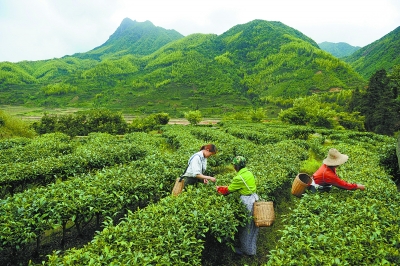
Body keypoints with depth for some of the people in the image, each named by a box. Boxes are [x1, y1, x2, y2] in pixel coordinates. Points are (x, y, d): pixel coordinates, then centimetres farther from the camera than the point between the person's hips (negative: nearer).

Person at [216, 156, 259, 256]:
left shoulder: (239, 178, -20)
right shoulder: (249, 173, 4)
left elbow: (228, 190, -10)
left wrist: (218, 188, 7)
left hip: (247, 202, -8)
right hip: (255, 198, 8)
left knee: (245, 227, 10)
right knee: (253, 226, 20)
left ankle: (246, 250, 27)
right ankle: (252, 249, 36)